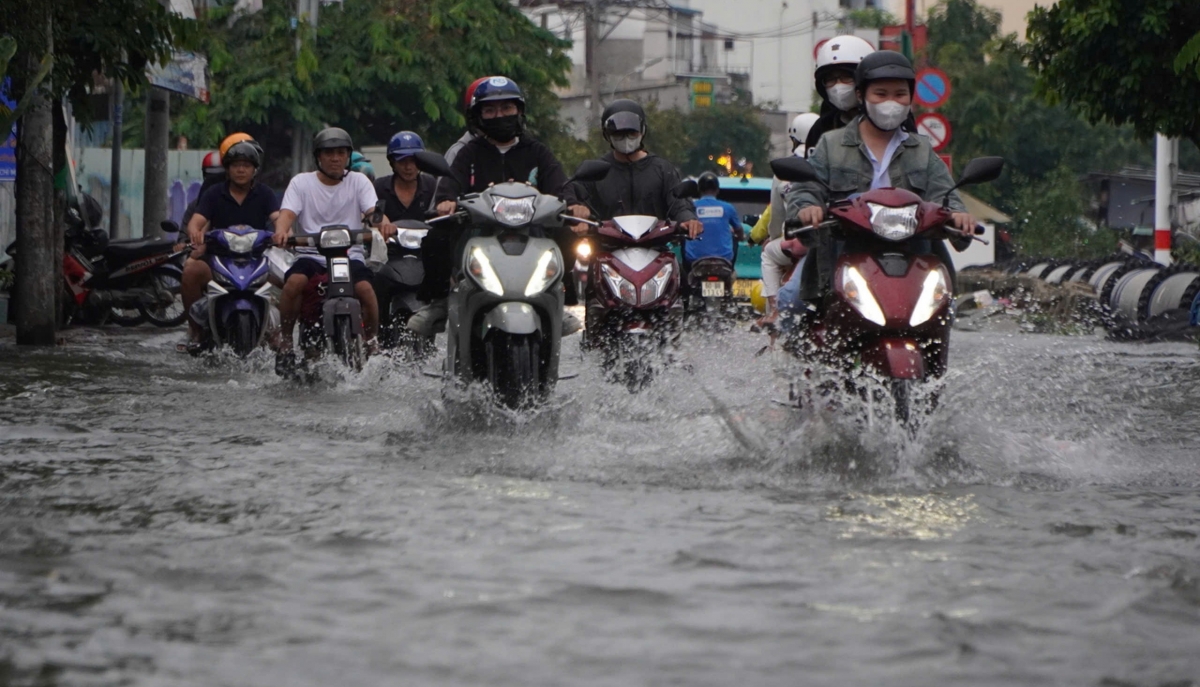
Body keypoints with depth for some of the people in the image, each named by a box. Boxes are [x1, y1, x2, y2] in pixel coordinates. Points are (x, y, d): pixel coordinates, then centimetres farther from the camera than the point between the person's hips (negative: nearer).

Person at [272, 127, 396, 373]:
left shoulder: (358, 181, 11)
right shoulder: (301, 182, 9)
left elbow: (373, 210, -5)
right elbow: (287, 213, -5)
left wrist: (384, 223, -31)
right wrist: (282, 231, -30)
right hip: (310, 254, 0)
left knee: (364, 287, -30)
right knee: (294, 282, -32)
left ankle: (372, 342, -8)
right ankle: (285, 341, -14)